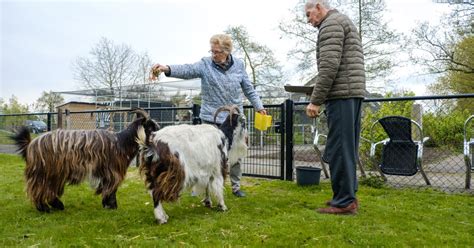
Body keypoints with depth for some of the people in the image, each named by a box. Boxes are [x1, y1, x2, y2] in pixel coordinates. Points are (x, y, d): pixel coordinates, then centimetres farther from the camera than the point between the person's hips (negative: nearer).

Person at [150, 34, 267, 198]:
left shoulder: (239, 65, 3)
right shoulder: (205, 64, -5)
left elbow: (249, 89, 11)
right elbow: (187, 70, -23)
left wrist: (259, 107, 8)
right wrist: (167, 69, -40)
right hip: (212, 119, -2)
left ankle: (236, 187, 27)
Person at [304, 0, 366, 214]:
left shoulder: (331, 24, -5)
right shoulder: (343, 21, 26)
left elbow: (329, 66, -17)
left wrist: (315, 101, -16)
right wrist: (309, 85, 23)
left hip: (342, 94, -10)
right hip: (353, 92, 10)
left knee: (338, 149, -7)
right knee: (347, 148, 11)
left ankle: (343, 202, -1)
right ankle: (348, 197, 18)